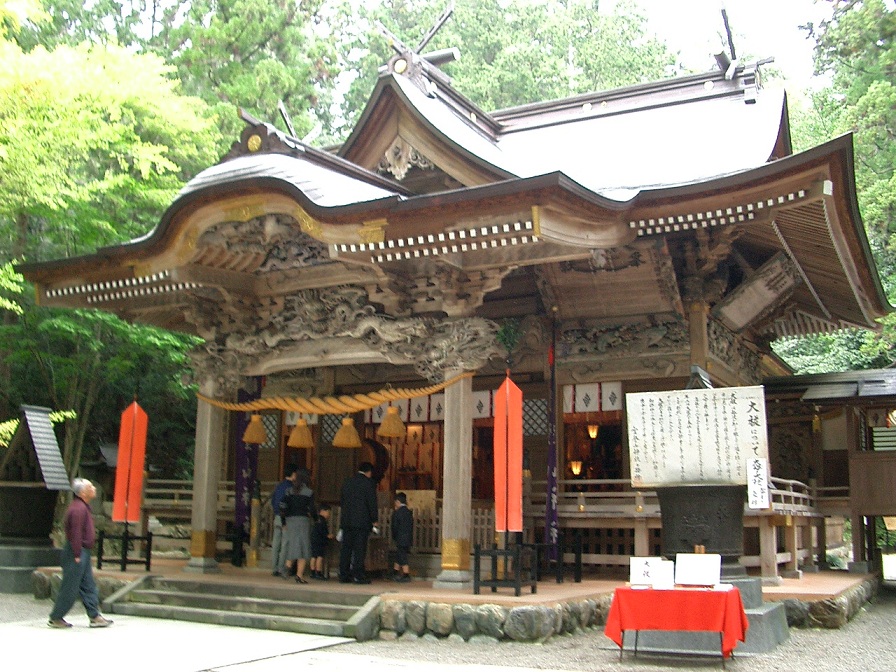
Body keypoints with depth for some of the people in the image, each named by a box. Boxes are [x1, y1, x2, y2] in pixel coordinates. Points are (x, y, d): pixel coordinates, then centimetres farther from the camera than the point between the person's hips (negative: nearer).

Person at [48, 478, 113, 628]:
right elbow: (76, 533, -22)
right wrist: (77, 555, -22)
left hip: (83, 552, 10)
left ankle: (95, 617, 14)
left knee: (89, 587, 11)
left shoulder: (83, 507, 14)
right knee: (70, 588, -1)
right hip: (77, 553, -10)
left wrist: (81, 554, 21)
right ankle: (55, 618, 10)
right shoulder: (78, 508, -19)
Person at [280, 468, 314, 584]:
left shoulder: (291, 491, 7)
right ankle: (299, 575, 0)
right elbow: (311, 509, -10)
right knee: (303, 547, 2)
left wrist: (284, 523, 8)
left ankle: (288, 565, -10)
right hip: (303, 520, -4)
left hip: (290, 520, 4)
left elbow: (283, 505, 3)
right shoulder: (309, 492, -4)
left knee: (292, 545, 14)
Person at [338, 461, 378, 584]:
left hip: (346, 520, 5)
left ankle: (344, 575, 9)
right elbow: (372, 503, -7)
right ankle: (358, 575, -5)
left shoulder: (347, 482, 13)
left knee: (346, 548, 7)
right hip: (362, 521, -5)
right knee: (359, 549, -3)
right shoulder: (369, 483, -4)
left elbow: (341, 501, 16)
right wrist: (374, 521, -1)